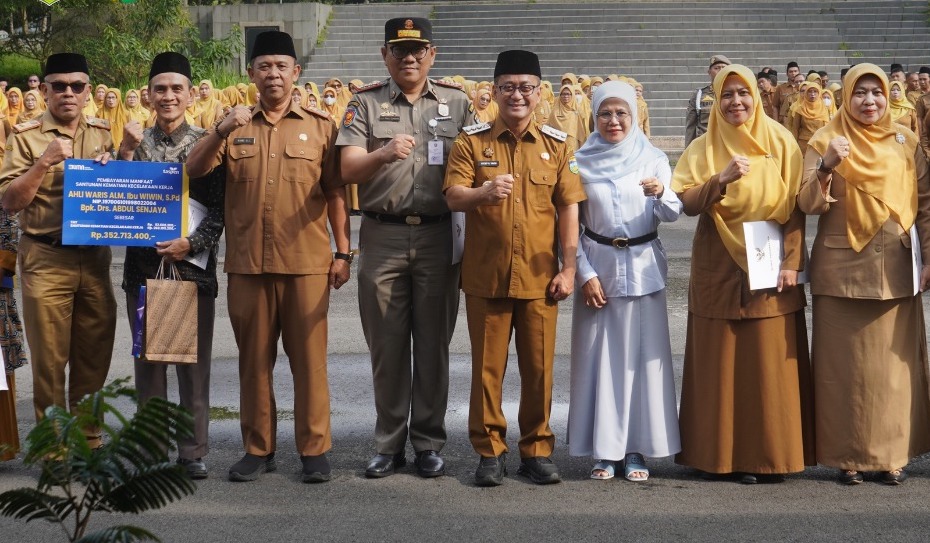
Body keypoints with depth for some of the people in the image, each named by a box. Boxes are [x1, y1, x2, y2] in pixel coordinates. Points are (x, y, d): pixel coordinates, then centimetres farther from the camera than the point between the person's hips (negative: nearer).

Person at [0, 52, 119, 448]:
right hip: (46, 260, -4)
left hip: (95, 256, 4)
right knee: (50, 359, 3)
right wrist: (43, 163, -19)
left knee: (94, 355, 10)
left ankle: (89, 440, 24)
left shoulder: (102, 133, 9)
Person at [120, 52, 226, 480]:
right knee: (148, 359, 6)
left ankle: (193, 451, 11)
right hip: (143, 264, 2)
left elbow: (219, 207, -2)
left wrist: (191, 243, -17)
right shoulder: (135, 142, 9)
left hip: (193, 265, -2)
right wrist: (133, 151, -5)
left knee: (194, 361, 3)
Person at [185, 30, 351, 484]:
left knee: (309, 358, 1)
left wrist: (343, 252, -1)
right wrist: (220, 131, -18)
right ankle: (258, 449, 17)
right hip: (247, 263, 2)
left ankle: (314, 450, 9)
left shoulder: (320, 127, 6)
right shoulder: (234, 127, 10)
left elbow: (335, 193, 5)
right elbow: (193, 170, -2)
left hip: (306, 263, -2)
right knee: (254, 359, 8)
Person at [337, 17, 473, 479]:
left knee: (433, 343, 5)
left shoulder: (457, 103, 8)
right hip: (382, 237, 0)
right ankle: (389, 442, 15)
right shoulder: (366, 103, 4)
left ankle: (429, 442, 14)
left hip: (438, 236, 0)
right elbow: (347, 170, -5)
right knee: (386, 345, 5)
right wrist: (384, 154, -26)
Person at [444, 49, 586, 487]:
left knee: (539, 368, 5)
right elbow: (452, 197, -7)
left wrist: (567, 268, -2)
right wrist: (484, 192, -29)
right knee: (487, 367, 3)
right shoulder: (471, 142, 3)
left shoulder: (557, 145, 6)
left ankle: (537, 450, 17)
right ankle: (490, 450, 14)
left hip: (539, 277, 1)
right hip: (485, 275, -1)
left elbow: (569, 209, 4)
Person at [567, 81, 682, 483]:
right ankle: (605, 449, 8)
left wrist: (661, 194, -27)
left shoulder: (654, 160, 3)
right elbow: (571, 224, 3)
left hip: (643, 266, 0)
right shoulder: (581, 163, 2)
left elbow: (672, 215, -7)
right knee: (599, 356, 1)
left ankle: (636, 449, 9)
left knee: (643, 355, 1)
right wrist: (584, 273, -5)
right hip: (598, 267, 0)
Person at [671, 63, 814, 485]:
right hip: (718, 271, 1)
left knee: (769, 364, -1)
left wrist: (791, 262, -8)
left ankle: (768, 456, 7)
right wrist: (721, 180, -21)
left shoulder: (780, 142, 3)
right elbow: (685, 202, -5)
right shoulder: (703, 149, 5)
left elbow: (795, 207, 1)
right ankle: (716, 454, 11)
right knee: (718, 364, 2)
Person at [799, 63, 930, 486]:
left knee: (895, 361, 5)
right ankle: (848, 455, 10)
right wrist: (827, 166, -25)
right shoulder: (825, 141, -1)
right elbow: (808, 204, -9)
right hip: (842, 268, -2)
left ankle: (893, 453, 15)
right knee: (845, 363, 1)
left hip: (896, 268, 2)